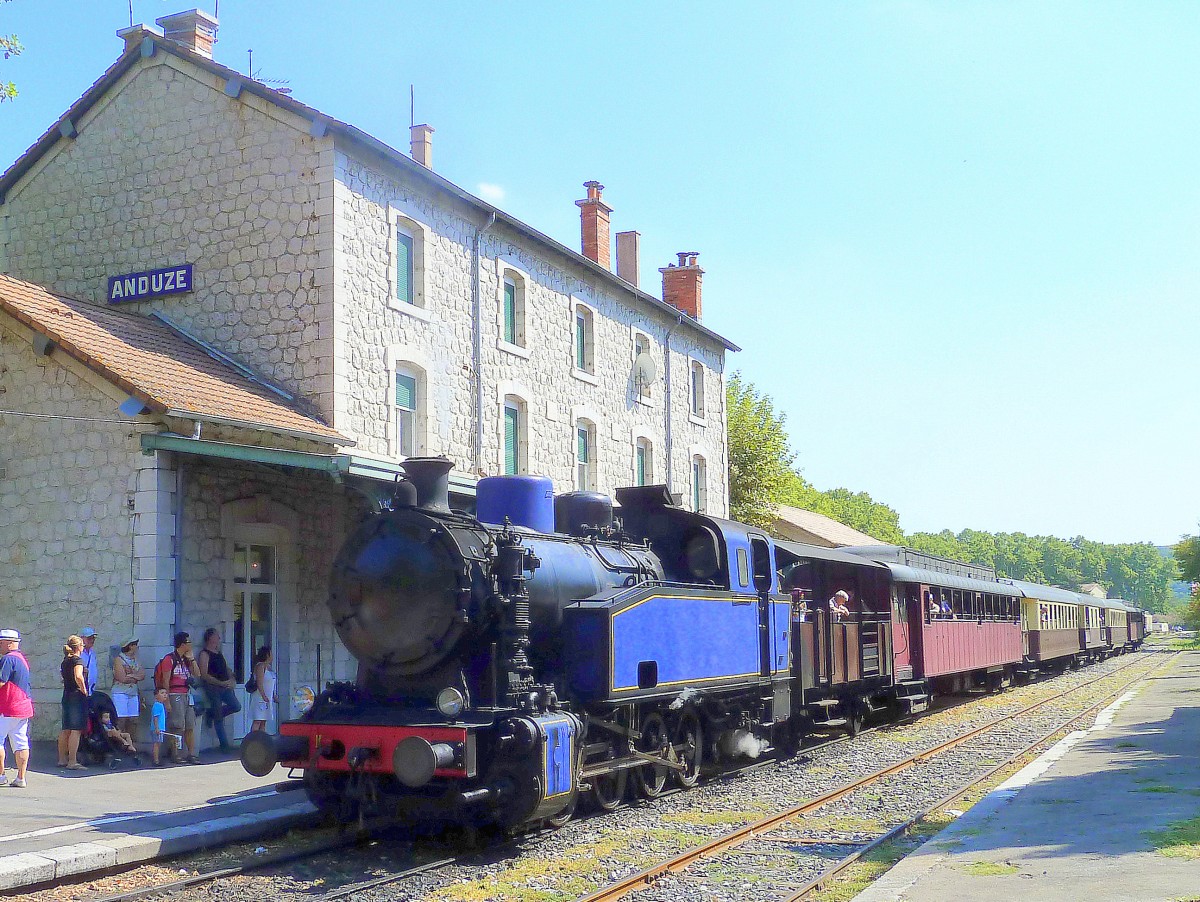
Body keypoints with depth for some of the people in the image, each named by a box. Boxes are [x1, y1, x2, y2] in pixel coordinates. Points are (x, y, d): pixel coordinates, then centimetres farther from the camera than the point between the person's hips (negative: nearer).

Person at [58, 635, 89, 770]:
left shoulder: (65, 661, 13)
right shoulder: (77, 660, -12)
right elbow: (78, 676, -27)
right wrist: (84, 691, -16)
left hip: (66, 696, 9)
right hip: (77, 697, -9)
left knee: (66, 730, 14)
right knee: (76, 730, -8)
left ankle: (62, 759, 20)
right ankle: (72, 762, -11)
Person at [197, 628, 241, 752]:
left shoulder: (219, 653, 18)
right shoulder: (205, 654, -7)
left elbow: (226, 668, 25)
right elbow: (204, 675, -14)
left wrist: (231, 680, 6)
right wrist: (221, 683, -18)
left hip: (225, 686, 7)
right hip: (213, 687, -7)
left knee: (236, 706, -4)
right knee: (219, 718, -1)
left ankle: (212, 714, 17)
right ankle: (224, 744, 6)